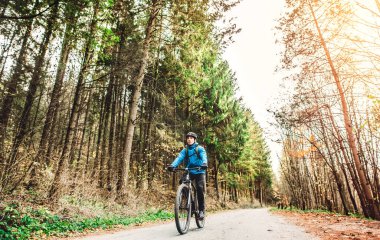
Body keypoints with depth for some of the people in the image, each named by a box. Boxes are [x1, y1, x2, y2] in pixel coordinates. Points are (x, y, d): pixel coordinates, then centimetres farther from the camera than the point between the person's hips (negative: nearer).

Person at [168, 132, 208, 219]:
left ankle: (201, 210, -3)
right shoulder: (185, 150, 7)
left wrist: (204, 163, -44)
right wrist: (172, 165, -30)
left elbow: (204, 156, -20)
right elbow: (179, 158, -10)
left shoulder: (200, 148, -1)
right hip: (189, 172, 3)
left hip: (199, 172, -3)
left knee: (200, 188, -19)